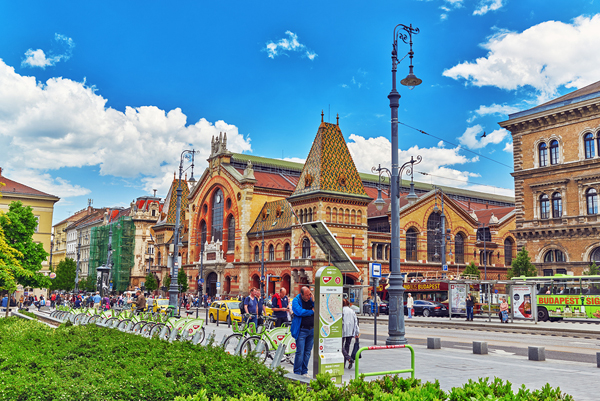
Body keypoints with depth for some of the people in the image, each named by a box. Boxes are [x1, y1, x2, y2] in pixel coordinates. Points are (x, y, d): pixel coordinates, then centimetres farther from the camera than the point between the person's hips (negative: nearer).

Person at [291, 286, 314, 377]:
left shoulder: (311, 299, 9)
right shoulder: (296, 300, -5)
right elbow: (299, 312, -21)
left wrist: (314, 301, -9)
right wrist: (312, 311, -10)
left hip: (312, 330, 5)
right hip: (301, 330, -5)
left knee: (308, 352, 10)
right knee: (300, 352, -6)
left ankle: (304, 372, 20)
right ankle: (297, 373, 5)